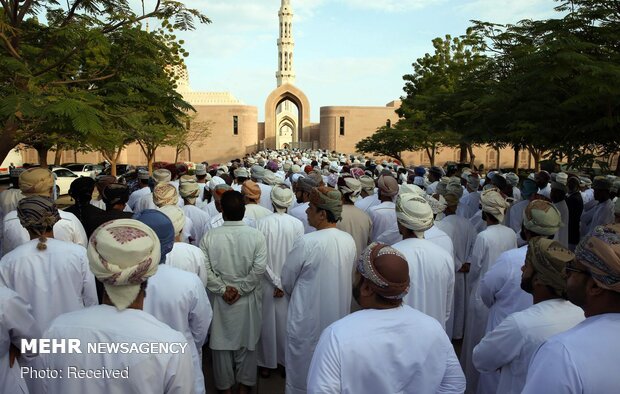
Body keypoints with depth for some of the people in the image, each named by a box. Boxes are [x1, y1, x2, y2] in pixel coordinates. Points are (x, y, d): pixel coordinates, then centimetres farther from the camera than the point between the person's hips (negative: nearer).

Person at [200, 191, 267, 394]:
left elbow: (205, 269, -13)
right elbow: (259, 268, -17)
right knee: (247, 341, 17)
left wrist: (222, 289, -7)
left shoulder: (209, 236, -10)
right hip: (248, 299, 0)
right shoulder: (257, 235, -12)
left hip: (220, 299, 0)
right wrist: (241, 288, -10)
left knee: (222, 341, 17)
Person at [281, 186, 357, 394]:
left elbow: (287, 281, -10)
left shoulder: (306, 242, -24)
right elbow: (346, 277, 5)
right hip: (338, 314, 5)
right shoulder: (349, 241, -9)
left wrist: (294, 293, 10)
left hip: (308, 319, -5)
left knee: (302, 372, 17)